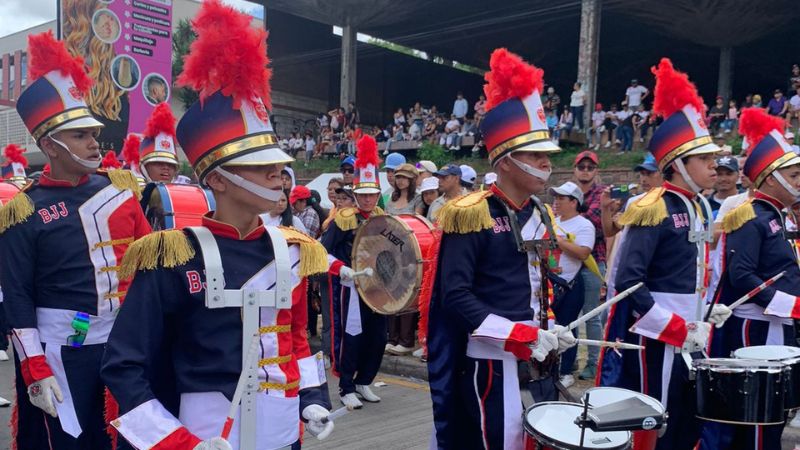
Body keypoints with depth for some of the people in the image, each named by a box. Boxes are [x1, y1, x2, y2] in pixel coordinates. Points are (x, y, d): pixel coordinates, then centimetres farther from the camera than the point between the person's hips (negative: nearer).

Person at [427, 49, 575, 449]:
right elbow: (455, 294, -18)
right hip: (492, 359, -7)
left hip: (535, 354, 8)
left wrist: (548, 331, 1)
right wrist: (522, 336, -21)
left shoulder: (539, 215, 10)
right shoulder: (471, 215, -14)